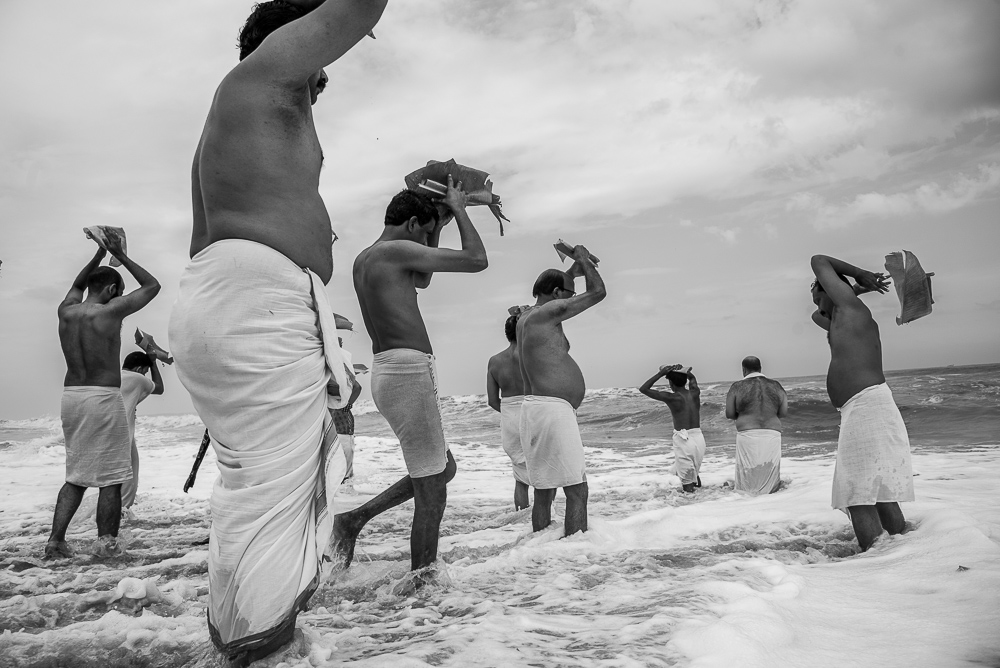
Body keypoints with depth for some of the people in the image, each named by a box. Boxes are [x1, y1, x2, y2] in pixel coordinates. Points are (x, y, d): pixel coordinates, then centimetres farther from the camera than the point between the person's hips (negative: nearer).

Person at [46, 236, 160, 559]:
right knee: (110, 477, 3)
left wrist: (99, 255, 30)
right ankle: (107, 543, 8)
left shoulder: (66, 311, 7)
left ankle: (55, 540, 10)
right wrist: (120, 256, 8)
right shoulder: (111, 311, -10)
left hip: (71, 397, 7)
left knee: (77, 475, 16)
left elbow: (77, 285, 31)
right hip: (104, 398, -6)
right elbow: (152, 286, 3)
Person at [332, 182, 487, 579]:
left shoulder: (364, 259, 18)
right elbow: (476, 260, -9)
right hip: (410, 372, -10)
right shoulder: (396, 250, -9)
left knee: (444, 469, 20)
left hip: (388, 372, 10)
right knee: (432, 492, -1)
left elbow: (422, 280, 33)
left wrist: (438, 225, 30)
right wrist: (458, 209, 5)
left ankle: (354, 520, 21)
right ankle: (422, 580, 7)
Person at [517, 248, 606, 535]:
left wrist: (573, 270, 36)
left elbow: (548, 290, 40)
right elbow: (598, 293, -4)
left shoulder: (526, 317, 18)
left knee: (544, 493, 12)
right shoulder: (548, 312, -8)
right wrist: (583, 260, 11)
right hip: (552, 409, -10)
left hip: (534, 408, 10)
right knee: (577, 491, -8)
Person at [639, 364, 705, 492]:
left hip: (683, 439, -6)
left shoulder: (671, 397, -11)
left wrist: (660, 373, -7)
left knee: (686, 479, 5)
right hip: (699, 437, 6)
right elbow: (692, 378, 29)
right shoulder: (695, 392, 4)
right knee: (695, 471, 28)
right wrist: (683, 371, 10)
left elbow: (643, 389, -5)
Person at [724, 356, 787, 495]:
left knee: (748, 474, 5)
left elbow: (729, 414, 1)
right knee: (770, 472, 10)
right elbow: (783, 412, 8)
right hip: (772, 435, 2)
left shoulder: (737, 387, -1)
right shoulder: (776, 386, 7)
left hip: (748, 435, -2)